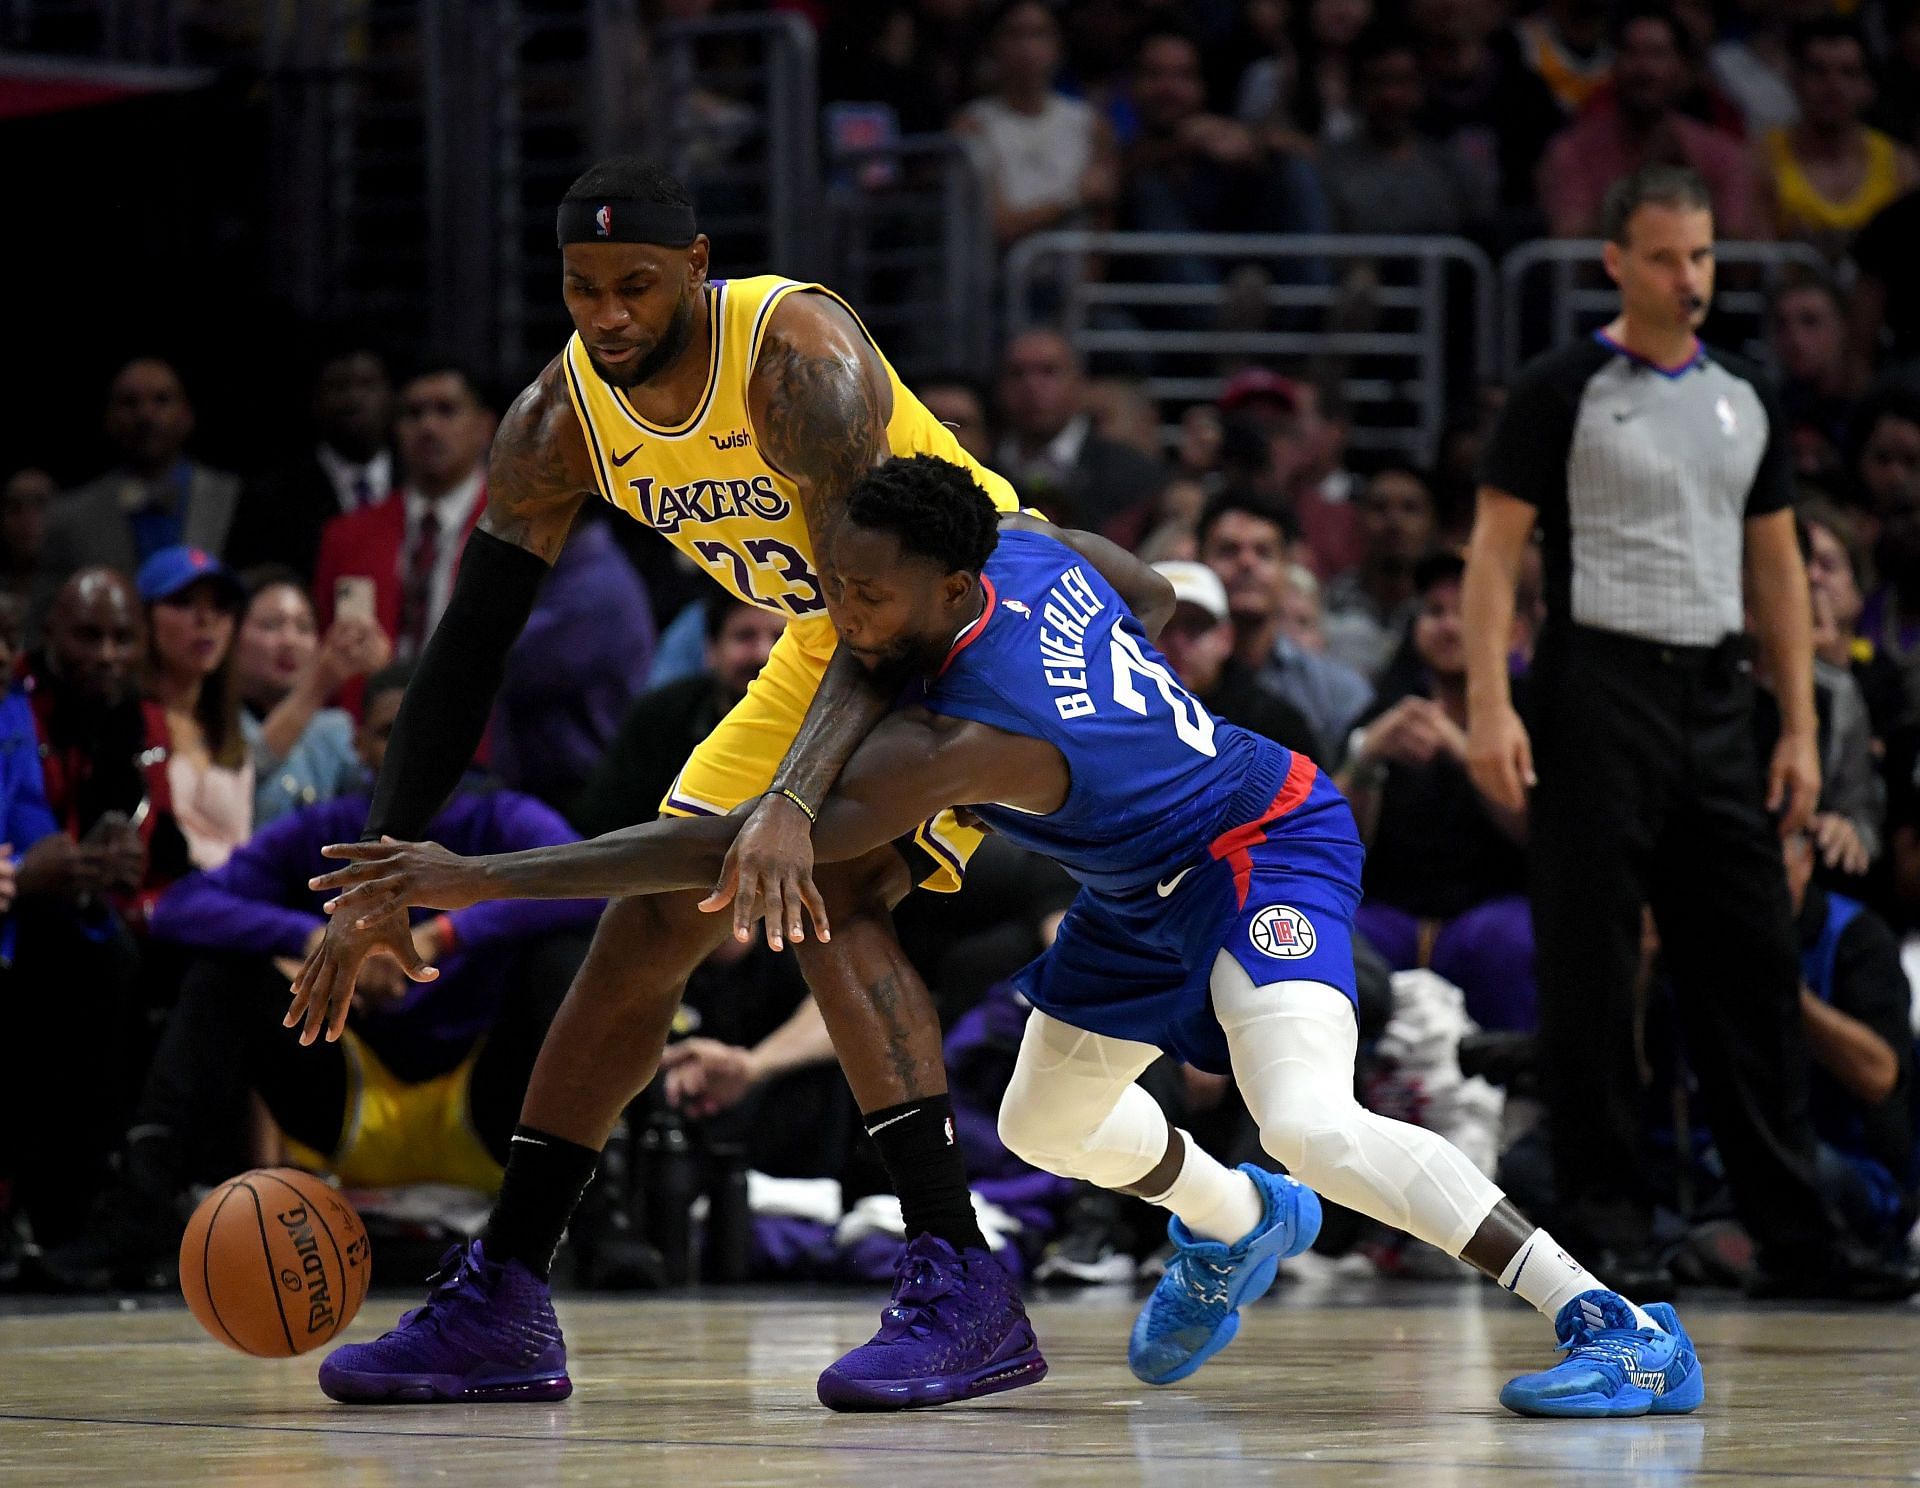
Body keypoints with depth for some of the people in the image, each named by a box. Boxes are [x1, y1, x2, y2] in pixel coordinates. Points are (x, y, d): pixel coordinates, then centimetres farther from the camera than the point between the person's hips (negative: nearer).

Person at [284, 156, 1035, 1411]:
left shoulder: (799, 355, -32)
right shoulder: (562, 417, -12)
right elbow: (470, 648, -7)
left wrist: (792, 803, -54)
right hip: (830, 650, 8)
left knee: (829, 898, -29)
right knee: (646, 927, 4)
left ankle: (965, 1283, -30)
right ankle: (503, 1310, 11)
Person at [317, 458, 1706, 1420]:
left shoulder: (964, 741, -37)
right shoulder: (1027, 545, -15)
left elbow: (744, 847, -39)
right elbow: (1152, 597, 9)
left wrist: (484, 879, -40)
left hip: (1264, 846, -10)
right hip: (1150, 873, 10)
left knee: (1311, 1121, -32)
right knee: (1046, 1122, 20)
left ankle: (1620, 1329, -28)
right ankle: (1233, 1225, 52)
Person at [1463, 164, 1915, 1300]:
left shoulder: (1745, 398, 14)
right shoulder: (1565, 392, -2)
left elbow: (1777, 566, 17)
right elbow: (1495, 549, -5)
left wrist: (1801, 727, 10)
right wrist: (1490, 706, -16)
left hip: (1717, 695, 5)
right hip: (1601, 686, -5)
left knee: (1754, 965, 3)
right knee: (1591, 971, -2)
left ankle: (1794, 1237, 4)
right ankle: (1607, 1225, 4)